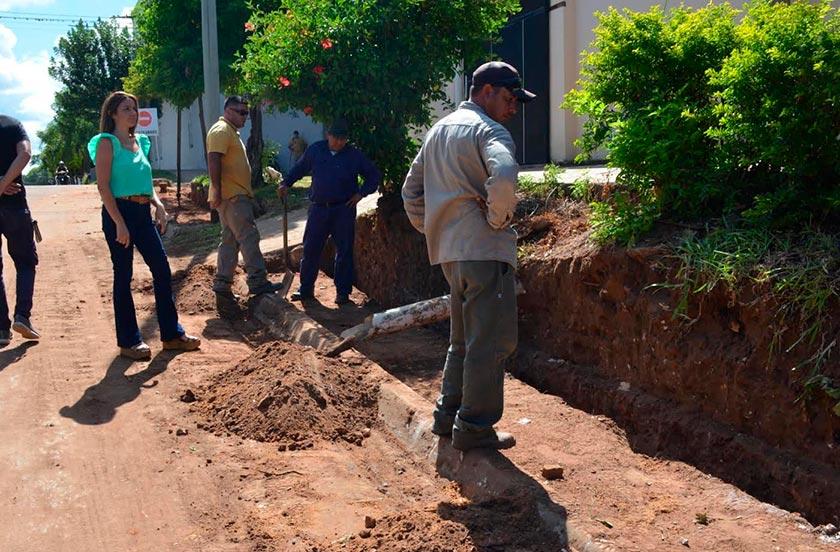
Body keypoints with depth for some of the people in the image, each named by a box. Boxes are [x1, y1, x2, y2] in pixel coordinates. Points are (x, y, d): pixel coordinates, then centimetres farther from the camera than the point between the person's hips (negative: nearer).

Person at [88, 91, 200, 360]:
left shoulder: (139, 142, 15)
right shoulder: (107, 143, -6)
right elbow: (103, 186, -13)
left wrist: (158, 204, 3)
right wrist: (119, 224, -19)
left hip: (143, 212, 7)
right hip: (119, 211, -7)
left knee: (162, 269, 6)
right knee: (123, 276, 0)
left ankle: (172, 334, 15)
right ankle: (128, 341, 9)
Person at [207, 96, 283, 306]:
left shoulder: (231, 131, 22)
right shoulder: (221, 130, -10)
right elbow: (214, 161, -20)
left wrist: (247, 194, 25)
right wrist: (217, 191, -25)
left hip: (238, 196, 10)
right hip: (231, 196, -10)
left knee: (230, 240, 10)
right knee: (249, 237, -11)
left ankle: (222, 284, 13)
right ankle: (257, 281, -10)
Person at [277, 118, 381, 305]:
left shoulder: (354, 156, 0)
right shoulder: (315, 150, 5)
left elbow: (374, 175, 9)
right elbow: (299, 168, 17)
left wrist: (361, 193, -2)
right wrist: (286, 183, 4)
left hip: (344, 210, -2)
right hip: (318, 208, 2)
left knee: (344, 251, 0)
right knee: (310, 249, 3)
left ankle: (343, 292, 9)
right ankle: (306, 289, 15)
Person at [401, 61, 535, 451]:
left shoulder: (439, 130, 19)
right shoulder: (488, 130, -9)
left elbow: (411, 190, 23)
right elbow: (503, 176, -30)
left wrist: (430, 231, 22)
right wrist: (498, 217, -15)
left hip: (448, 250, 9)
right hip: (483, 248, -9)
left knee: (463, 338, 20)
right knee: (492, 341, -1)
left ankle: (448, 414, 26)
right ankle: (475, 427, 3)